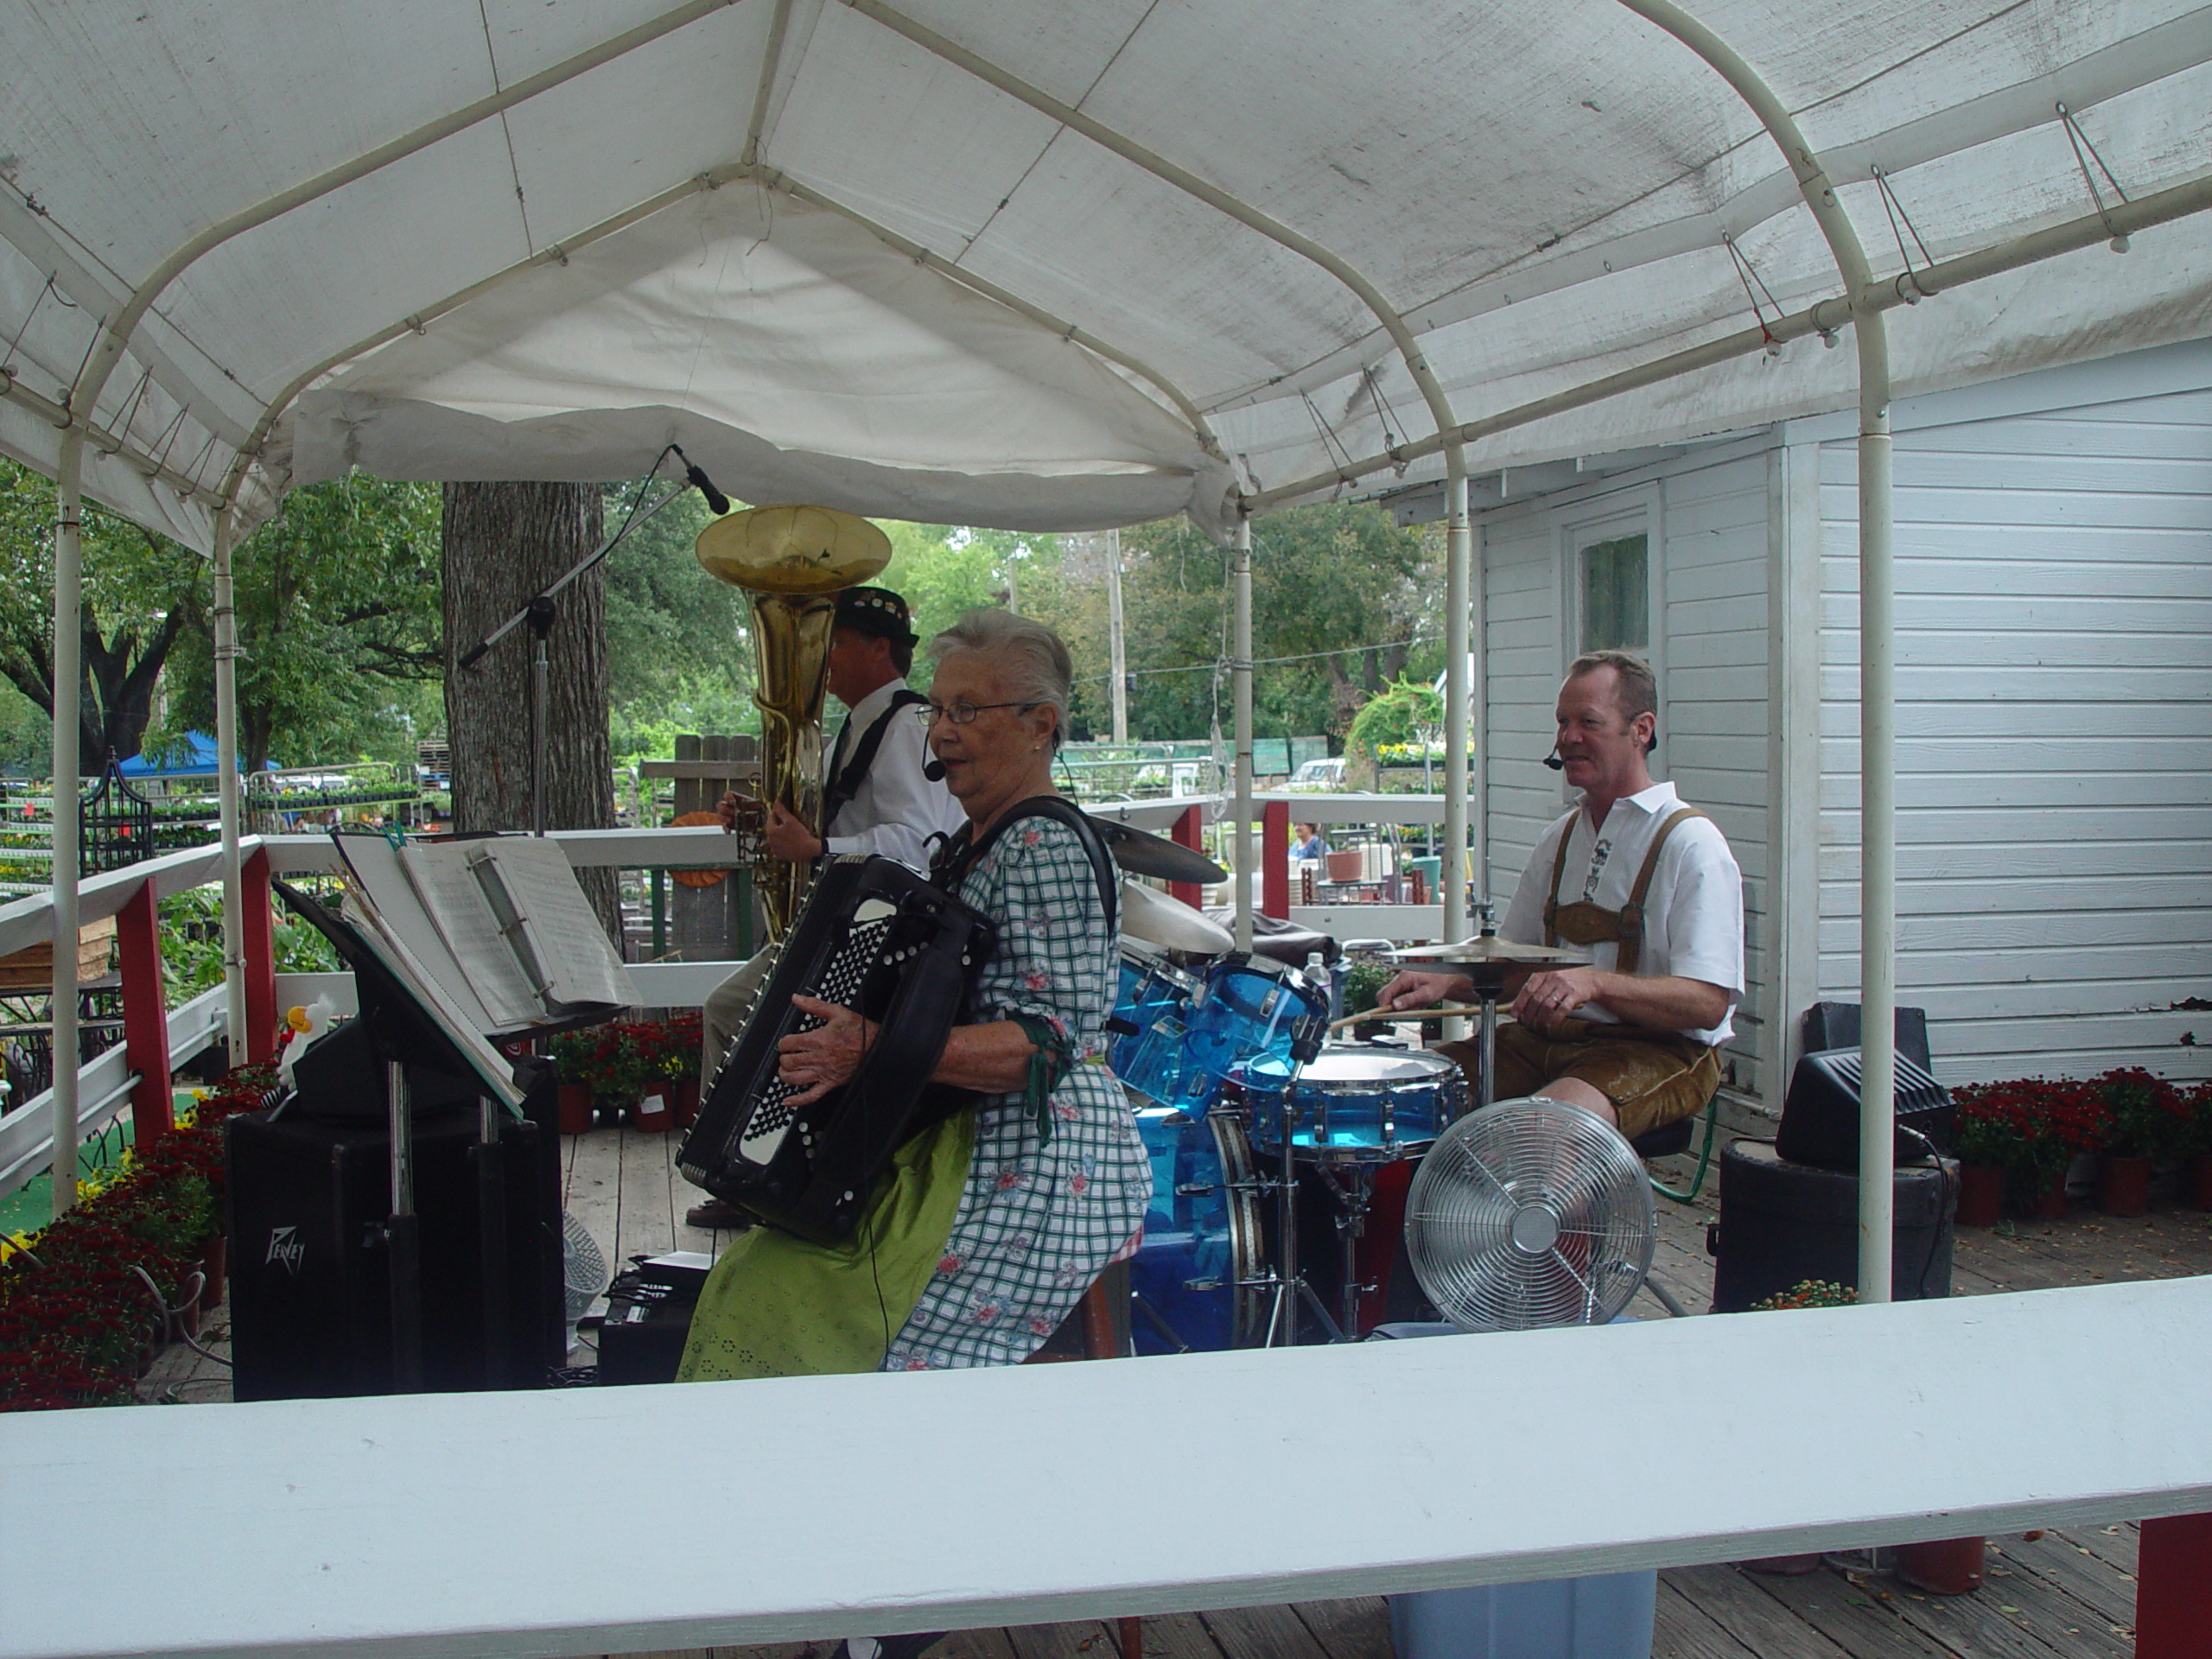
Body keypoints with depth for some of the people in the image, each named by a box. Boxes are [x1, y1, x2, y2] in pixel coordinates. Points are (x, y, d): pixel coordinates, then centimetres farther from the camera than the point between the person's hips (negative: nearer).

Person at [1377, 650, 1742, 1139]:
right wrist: (1446, 982, 0)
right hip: (1547, 1039, 7)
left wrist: (1594, 982, -33)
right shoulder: (1559, 840, 16)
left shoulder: (1690, 845, -8)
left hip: (1660, 1051, -7)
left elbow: (1708, 1003, -18)